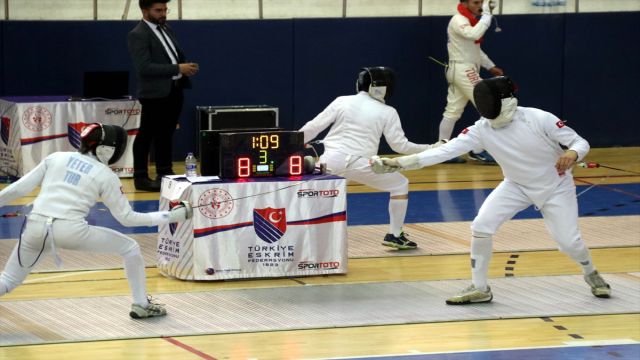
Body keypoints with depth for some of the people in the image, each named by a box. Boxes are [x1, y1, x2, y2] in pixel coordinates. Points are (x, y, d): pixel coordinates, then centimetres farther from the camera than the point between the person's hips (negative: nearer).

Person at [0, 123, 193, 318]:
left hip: (36, 228, 3)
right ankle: (141, 305, 24)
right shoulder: (106, 176, 9)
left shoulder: (57, 157, 16)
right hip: (71, 231, -3)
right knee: (130, 248, 18)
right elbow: (127, 218, 11)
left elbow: (19, 188, 12)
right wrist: (173, 215, 18)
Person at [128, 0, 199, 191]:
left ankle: (165, 173, 23)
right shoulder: (138, 35, -14)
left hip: (174, 89, 8)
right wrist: (177, 69, -22)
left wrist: (186, 66, 5)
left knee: (166, 133, 15)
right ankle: (141, 177, 3)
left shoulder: (165, 29, 14)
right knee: (146, 135, -2)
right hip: (155, 93, -8)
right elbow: (144, 67, -22)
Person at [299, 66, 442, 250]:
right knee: (400, 185, 17)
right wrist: (430, 149, 13)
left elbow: (313, 127, 5)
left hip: (330, 161, 2)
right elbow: (400, 145, 1)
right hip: (358, 164, -2)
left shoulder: (342, 101, 7)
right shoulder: (387, 112, 4)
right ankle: (394, 235, 12)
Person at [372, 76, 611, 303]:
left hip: (555, 187, -3)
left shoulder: (539, 119, -29)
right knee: (481, 227, -16)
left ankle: (591, 274, 24)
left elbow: (580, 142, -21)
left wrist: (572, 154, -47)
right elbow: (445, 151, -25)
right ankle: (480, 289, 0)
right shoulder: (482, 129, -20)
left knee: (567, 241, -11)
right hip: (517, 186, 3)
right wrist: (399, 163, -34)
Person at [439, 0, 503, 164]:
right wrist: (487, 14, -30)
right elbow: (475, 35, -35)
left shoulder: (470, 21, 16)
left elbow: (475, 48, 24)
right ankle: (477, 151, -2)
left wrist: (490, 66, 21)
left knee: (452, 112, 10)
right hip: (463, 70, -10)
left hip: (465, 71, 10)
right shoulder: (458, 20, -15)